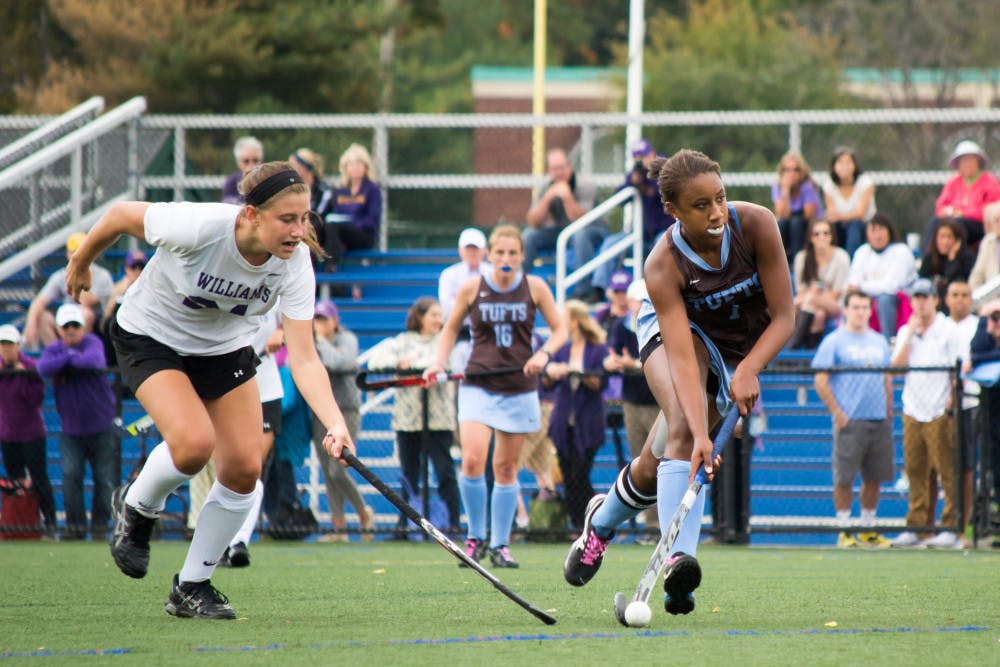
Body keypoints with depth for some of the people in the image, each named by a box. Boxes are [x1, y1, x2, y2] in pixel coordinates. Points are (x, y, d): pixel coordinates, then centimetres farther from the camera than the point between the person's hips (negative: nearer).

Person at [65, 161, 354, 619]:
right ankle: (136, 507, 6)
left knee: (244, 469, -5)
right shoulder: (199, 227, -35)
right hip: (151, 337, -4)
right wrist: (81, 263, 1)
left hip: (225, 348, 4)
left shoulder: (295, 265, -24)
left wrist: (335, 424, -42)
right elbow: (121, 214, -17)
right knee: (195, 442, -27)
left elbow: (303, 359, -27)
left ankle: (191, 587, 14)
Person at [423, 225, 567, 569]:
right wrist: (439, 363, 0)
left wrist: (544, 353, -11)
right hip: (478, 385, -1)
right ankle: (475, 537, 0)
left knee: (506, 467, 5)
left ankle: (499, 545, 17)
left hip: (519, 389, 1)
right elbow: (451, 328, 14)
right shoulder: (471, 288, 0)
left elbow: (559, 328, 9)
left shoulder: (535, 287, 1)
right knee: (472, 460, -18)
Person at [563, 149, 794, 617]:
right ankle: (680, 559, -39)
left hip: (741, 347, 3)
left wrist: (748, 370, -37)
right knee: (682, 427, -32)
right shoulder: (662, 266, -32)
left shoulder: (756, 225, -29)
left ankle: (604, 519, 28)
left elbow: (783, 317, -21)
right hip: (672, 329, -3)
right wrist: (699, 434, -49)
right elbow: (682, 358, -38)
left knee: (659, 461, -2)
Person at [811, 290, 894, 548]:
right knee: (844, 478, -4)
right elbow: (820, 382, -5)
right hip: (850, 420, -5)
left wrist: (889, 411, 12)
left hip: (879, 420, 5)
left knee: (875, 477, 7)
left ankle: (868, 530, 16)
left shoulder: (879, 342, 16)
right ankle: (844, 531, 2)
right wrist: (837, 413, -11)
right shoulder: (834, 342, -1)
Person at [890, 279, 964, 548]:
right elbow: (897, 365, 3)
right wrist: (910, 333, -4)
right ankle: (914, 528, 11)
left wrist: (952, 402, -13)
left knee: (947, 472, -7)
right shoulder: (905, 332, 14)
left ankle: (951, 528, -5)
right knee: (915, 472, 6)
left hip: (939, 413, -5)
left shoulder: (948, 331, -1)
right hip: (912, 413, 5)